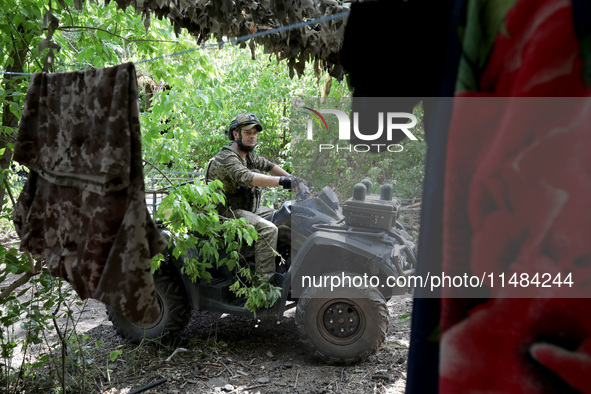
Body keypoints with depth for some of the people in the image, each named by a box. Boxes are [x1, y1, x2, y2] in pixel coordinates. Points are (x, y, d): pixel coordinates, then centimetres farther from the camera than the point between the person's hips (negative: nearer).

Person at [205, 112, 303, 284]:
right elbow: (246, 177, -38)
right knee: (268, 229, -28)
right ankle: (264, 282, -29)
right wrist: (283, 181, -46)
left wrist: (293, 180, 12)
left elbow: (268, 166, 24)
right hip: (227, 211, -10)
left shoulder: (248, 156, 11)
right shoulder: (227, 157, -20)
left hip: (248, 208, 10)